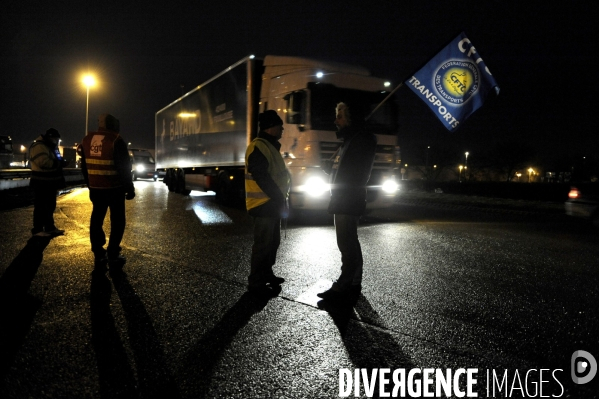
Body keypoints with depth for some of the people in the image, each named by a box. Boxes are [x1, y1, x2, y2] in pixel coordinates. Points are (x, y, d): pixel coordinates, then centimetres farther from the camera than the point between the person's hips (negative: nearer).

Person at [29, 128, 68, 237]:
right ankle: (37, 230, 2)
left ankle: (50, 227, 24)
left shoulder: (50, 147, 17)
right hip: (41, 184, -10)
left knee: (50, 206, 15)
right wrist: (60, 163, -19)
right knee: (41, 207, -5)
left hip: (50, 183, 10)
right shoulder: (39, 147, -17)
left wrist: (61, 162, -1)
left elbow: (53, 161, 22)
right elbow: (44, 162, -29)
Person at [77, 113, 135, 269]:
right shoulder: (116, 140, -13)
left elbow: (84, 167, 14)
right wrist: (130, 188, -7)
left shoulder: (87, 140, 8)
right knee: (117, 221, 3)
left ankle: (99, 256, 14)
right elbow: (124, 167, -14)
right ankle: (113, 255, 3)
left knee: (96, 219, 12)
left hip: (95, 188, 6)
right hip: (114, 188, -6)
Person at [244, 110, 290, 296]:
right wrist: (279, 198, -19)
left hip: (272, 203, 10)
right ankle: (256, 282, 4)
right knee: (263, 244, -5)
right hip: (263, 204, -10)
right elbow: (262, 178, -24)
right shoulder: (258, 147, -16)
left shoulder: (270, 146, 17)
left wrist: (280, 198, 12)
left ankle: (266, 274, 30)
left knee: (273, 241, 17)